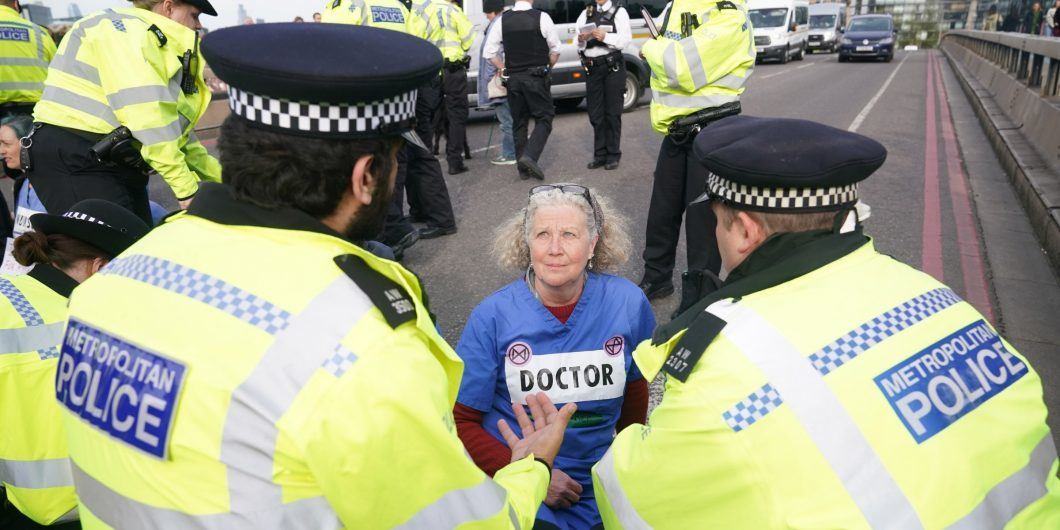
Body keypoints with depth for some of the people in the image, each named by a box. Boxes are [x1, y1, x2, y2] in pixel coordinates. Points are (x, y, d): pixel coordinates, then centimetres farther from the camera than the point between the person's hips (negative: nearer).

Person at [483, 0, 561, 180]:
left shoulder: (503, 20, 1)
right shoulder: (541, 17, -7)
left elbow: (489, 51, 2)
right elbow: (555, 50, -1)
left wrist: (503, 69, 12)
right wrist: (548, 68, 14)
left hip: (513, 78, 4)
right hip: (536, 76, -3)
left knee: (519, 122, 11)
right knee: (544, 118, 5)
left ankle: (523, 168, 14)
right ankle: (530, 156, -15)